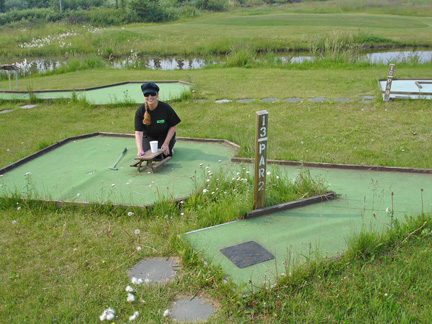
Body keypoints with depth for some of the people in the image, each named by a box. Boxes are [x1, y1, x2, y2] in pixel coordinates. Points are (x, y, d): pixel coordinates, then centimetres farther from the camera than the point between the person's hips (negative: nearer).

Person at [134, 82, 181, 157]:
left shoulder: (166, 107, -22)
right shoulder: (140, 111, -20)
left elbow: (173, 127, -12)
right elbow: (138, 132, -25)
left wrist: (166, 143, -18)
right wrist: (140, 150, -39)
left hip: (165, 135, -1)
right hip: (149, 137, 2)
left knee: (164, 154, -22)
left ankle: (169, 145, 15)